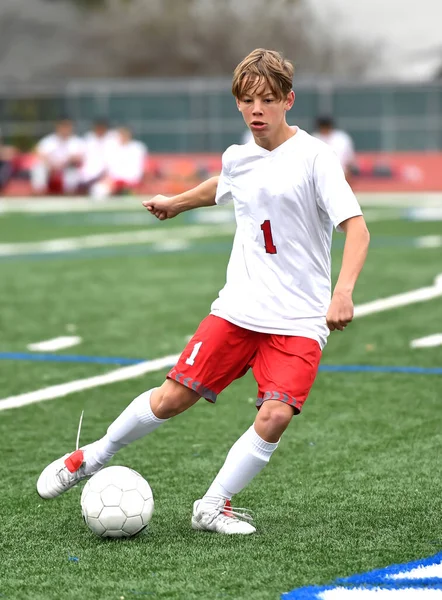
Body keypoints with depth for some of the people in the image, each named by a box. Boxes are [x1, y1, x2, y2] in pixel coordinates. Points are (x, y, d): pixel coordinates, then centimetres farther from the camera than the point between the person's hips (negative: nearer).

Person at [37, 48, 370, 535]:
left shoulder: (313, 156, -11)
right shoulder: (238, 158, 7)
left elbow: (356, 227, -17)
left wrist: (343, 292, -30)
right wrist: (177, 203, 47)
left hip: (299, 320, -4)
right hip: (238, 308, 4)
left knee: (275, 415, -21)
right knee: (172, 397, 0)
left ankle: (213, 506, -2)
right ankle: (92, 457, 22)